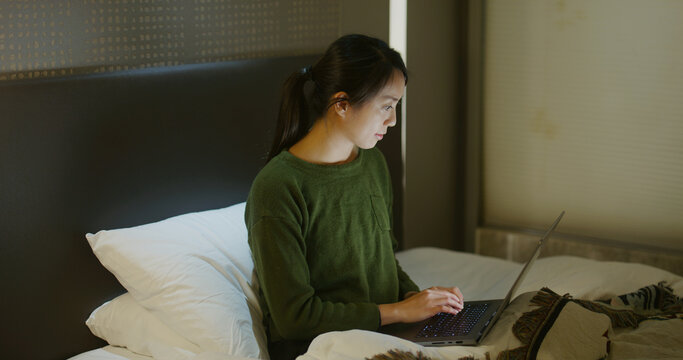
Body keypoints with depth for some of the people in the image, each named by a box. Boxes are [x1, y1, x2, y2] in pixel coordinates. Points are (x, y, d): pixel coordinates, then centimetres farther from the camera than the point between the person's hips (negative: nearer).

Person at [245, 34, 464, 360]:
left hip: (382, 332, 7)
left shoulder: (373, 164, 8)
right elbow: (294, 315, -17)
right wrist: (399, 311, -15)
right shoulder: (277, 189, -17)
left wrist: (413, 294, 0)